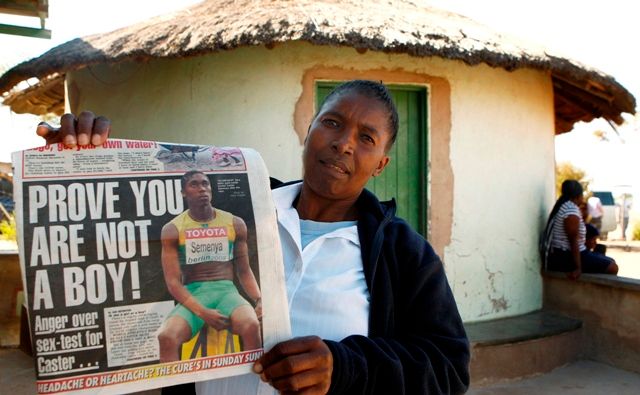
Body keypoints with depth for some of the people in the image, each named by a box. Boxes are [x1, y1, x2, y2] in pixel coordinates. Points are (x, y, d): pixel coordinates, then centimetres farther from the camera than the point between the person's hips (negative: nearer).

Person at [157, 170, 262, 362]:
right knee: (167, 336, -32)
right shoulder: (172, 230, 3)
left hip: (226, 290, 1)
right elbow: (173, 281, -3)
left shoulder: (235, 224, 9)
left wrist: (259, 299, -7)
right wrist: (201, 312, -18)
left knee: (251, 326, -33)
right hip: (192, 295, 0)